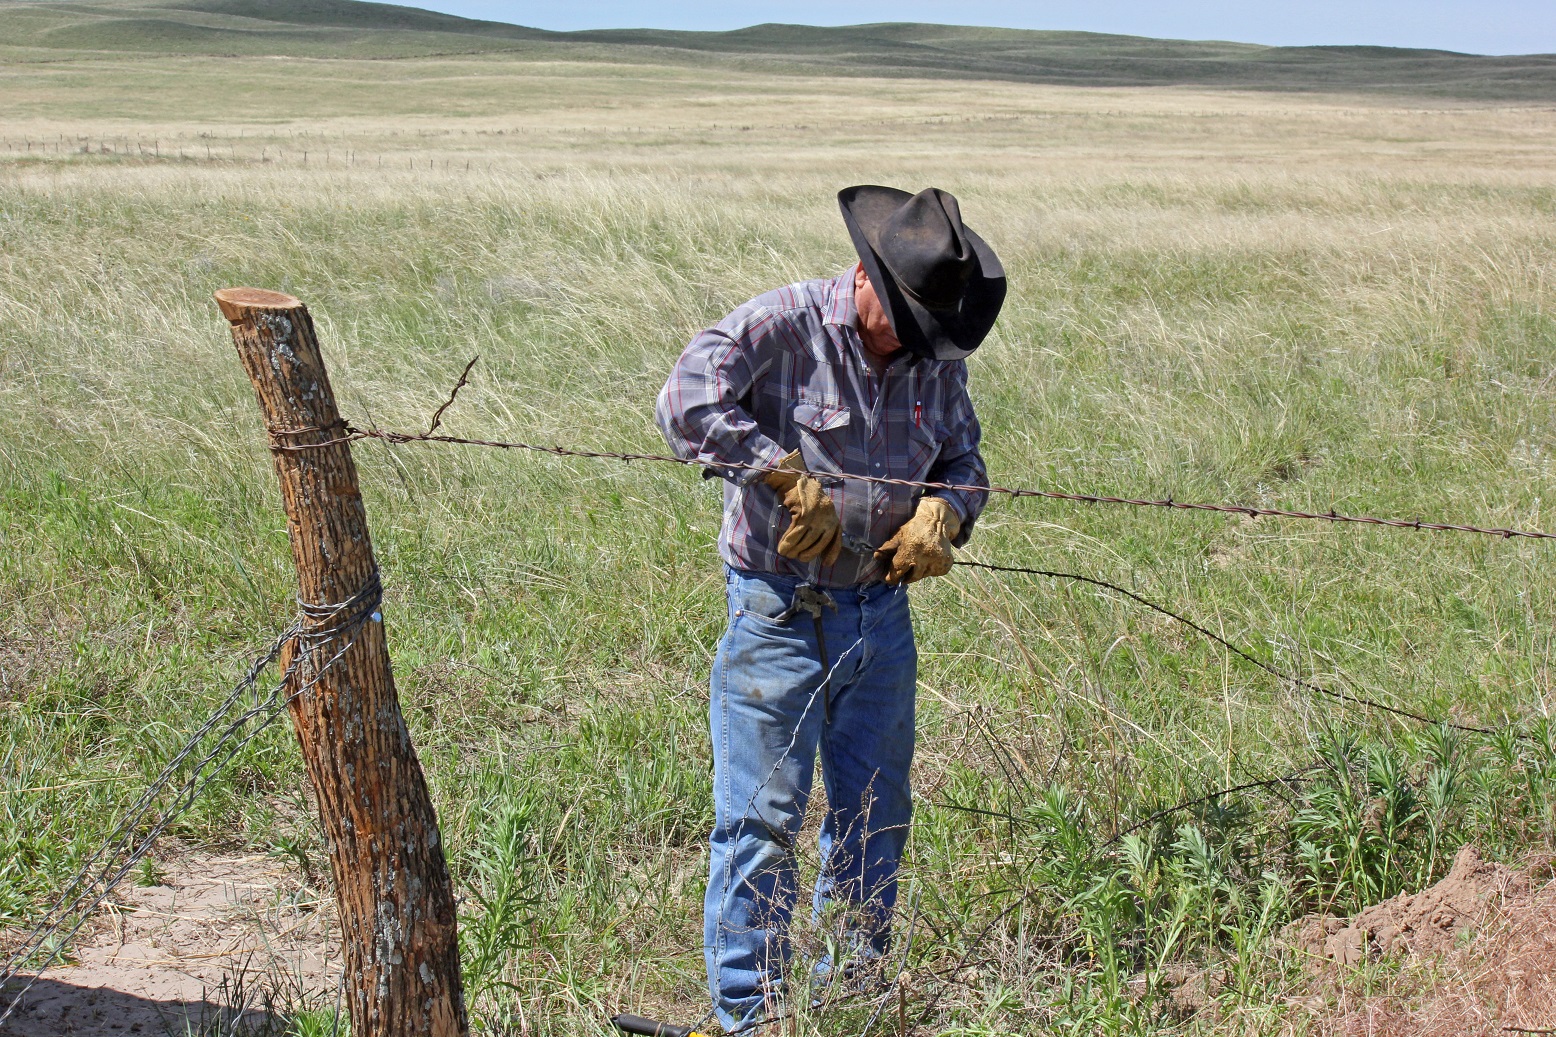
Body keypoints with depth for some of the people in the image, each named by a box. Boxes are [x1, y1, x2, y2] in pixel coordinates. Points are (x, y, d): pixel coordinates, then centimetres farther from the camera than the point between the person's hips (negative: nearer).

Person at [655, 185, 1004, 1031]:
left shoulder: (936, 357, 5)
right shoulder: (782, 326, -14)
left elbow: (964, 460, 14)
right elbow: (687, 401, -26)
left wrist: (942, 513, -8)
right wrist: (789, 478, -28)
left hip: (880, 613, 6)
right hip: (779, 614, -6)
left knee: (875, 818, 14)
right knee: (762, 820, -2)